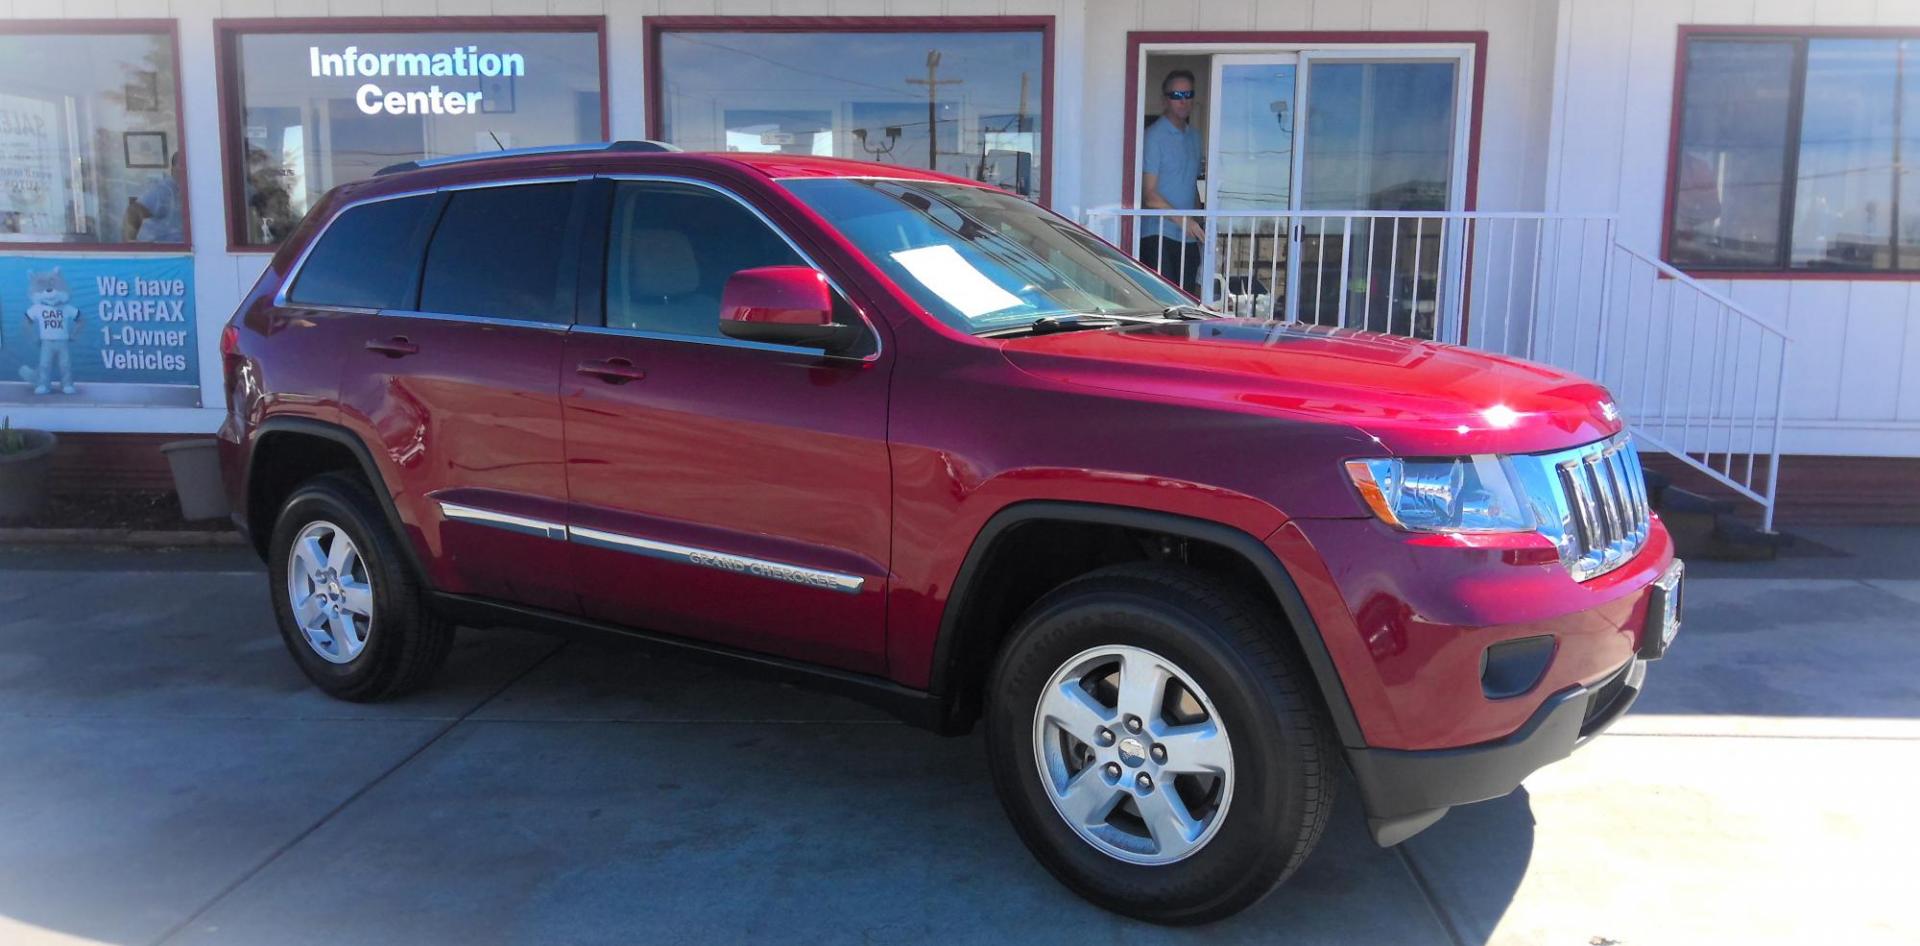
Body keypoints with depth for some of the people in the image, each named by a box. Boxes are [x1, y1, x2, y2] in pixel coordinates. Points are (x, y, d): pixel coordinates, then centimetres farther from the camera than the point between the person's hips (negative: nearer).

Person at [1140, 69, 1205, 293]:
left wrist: (1199, 224, 14)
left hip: (1188, 237, 7)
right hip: (1159, 235, -7)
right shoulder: (1154, 136, -7)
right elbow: (1149, 194, -13)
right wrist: (1183, 221, -21)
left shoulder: (1194, 136, 15)